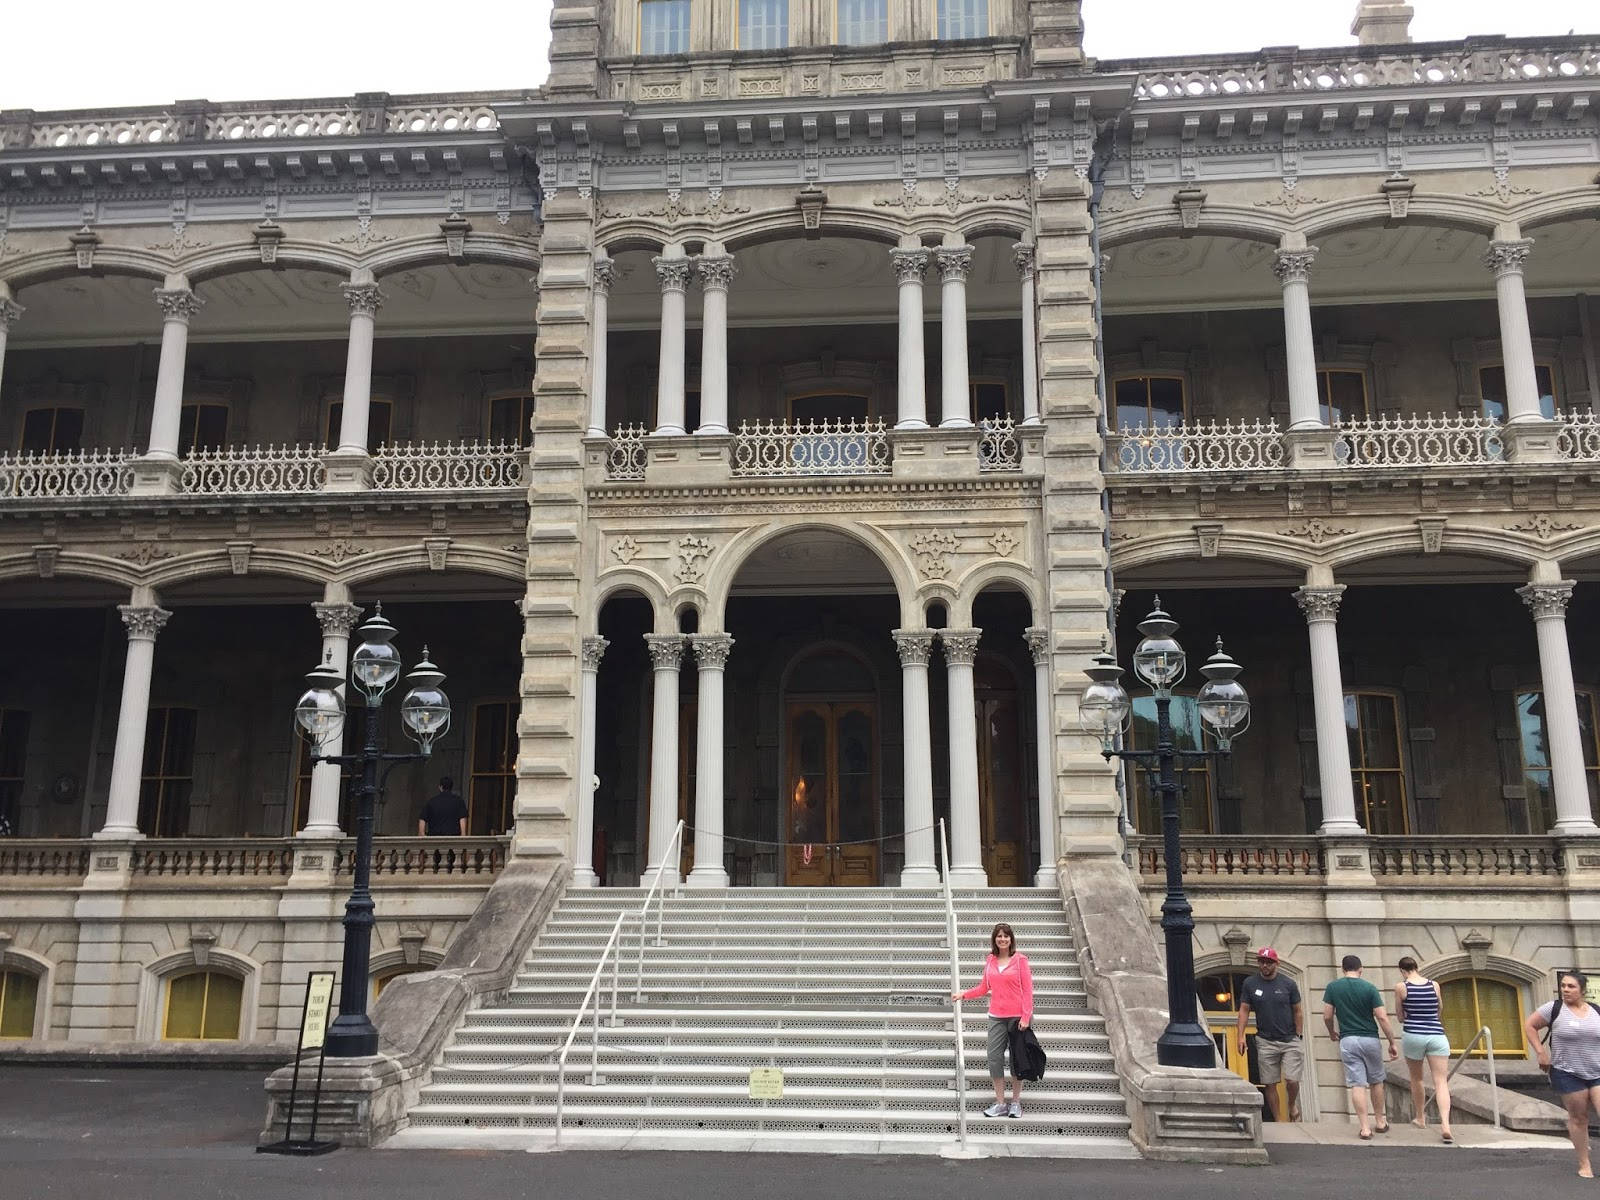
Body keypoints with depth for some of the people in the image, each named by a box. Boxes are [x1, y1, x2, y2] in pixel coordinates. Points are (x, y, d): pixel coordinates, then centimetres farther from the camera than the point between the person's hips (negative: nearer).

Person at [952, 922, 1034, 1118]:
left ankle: (1016, 1102, 17)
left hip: (1017, 1016, -3)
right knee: (994, 1057, -1)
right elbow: (984, 987, 14)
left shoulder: (1020, 960, -5)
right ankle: (1000, 1103, 8)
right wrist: (963, 994, 6)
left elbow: (1027, 989, -6)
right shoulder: (990, 961, 7)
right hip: (997, 1017, 4)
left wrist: (1026, 1017, -12)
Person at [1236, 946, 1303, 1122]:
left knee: (1292, 1080, -9)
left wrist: (1299, 1036, 2)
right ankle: (1278, 1121, 13)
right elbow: (1244, 1010, 6)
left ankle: (1292, 1105, 22)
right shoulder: (1249, 984, 3)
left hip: (1289, 1040, -1)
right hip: (1265, 1042, 1)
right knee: (1270, 1084, 1)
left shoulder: (1288, 984, 0)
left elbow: (1298, 1011, 7)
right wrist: (1241, 1036, -2)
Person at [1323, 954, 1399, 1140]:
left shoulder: (1333, 987, 0)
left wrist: (1332, 1032, 20)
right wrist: (1392, 1042, 1)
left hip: (1347, 1040, 0)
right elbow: (1382, 1018, -7)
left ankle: (1365, 1128, -4)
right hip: (1370, 1039, 0)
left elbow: (1327, 1016, 1)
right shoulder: (1369, 988, -4)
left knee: (1357, 1085, 0)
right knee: (1376, 1082, 18)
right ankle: (1380, 1122, 29)